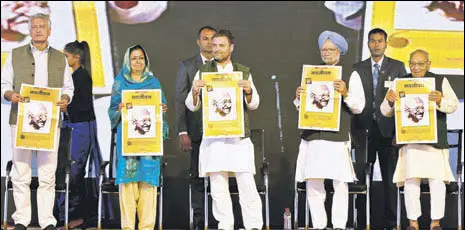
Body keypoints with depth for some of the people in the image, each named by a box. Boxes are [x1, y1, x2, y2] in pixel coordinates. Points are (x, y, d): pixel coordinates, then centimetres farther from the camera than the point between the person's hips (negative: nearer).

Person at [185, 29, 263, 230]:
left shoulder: (244, 72, 12)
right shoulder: (203, 72, 12)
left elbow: (254, 104, 11)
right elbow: (192, 106, 9)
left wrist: (249, 91, -10)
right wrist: (195, 91, -12)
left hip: (239, 136, -1)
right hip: (213, 137, 1)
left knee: (247, 184, -5)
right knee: (218, 187, 3)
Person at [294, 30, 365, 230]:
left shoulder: (351, 76, 8)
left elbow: (359, 107, 1)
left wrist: (345, 93, -16)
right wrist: (298, 97, -3)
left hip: (337, 136, -3)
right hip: (312, 135, 3)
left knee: (340, 183, -1)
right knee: (313, 183, 3)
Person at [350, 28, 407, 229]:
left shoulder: (398, 67, 7)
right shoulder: (357, 68, 10)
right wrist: (353, 128, 0)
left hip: (388, 129, -1)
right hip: (364, 129, 1)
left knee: (390, 177, 2)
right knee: (362, 176, 3)